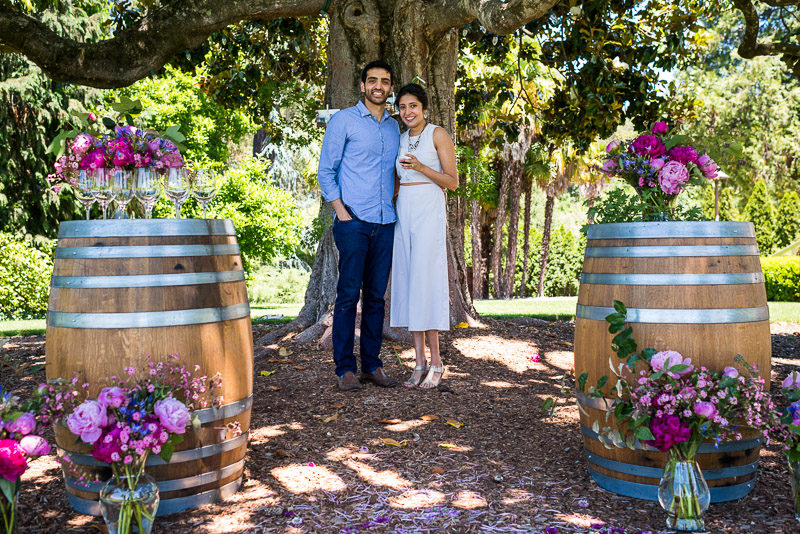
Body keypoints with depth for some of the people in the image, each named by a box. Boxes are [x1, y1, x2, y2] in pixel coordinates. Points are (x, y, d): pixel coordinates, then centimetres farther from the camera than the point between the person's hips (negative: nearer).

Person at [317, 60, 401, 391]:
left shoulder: (394, 127, 18)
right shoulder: (344, 120, 3)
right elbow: (326, 171, 0)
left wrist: (394, 208, 11)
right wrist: (340, 210, -9)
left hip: (385, 223, 5)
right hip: (353, 220, -5)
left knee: (376, 296, 7)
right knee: (349, 294, -5)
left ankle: (372, 364, 13)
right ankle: (345, 368, 1)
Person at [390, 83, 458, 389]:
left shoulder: (438, 135, -1)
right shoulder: (401, 139, 16)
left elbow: (453, 182, -4)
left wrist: (421, 167, -16)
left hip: (429, 211, -6)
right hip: (403, 213, 6)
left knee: (425, 282, -10)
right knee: (406, 281, 1)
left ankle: (436, 361, -2)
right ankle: (419, 363, 6)